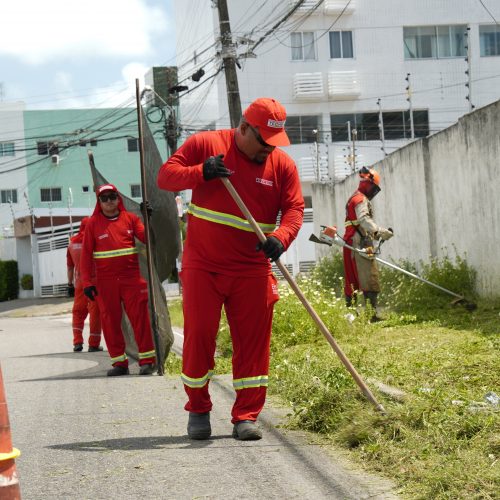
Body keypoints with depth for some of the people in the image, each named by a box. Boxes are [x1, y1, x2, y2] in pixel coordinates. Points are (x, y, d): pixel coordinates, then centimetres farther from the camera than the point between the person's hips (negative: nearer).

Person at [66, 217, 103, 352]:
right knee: (95, 312, 2)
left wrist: (70, 284, 17)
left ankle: (77, 342, 4)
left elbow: (70, 266, 11)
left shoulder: (72, 243, 7)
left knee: (78, 312, 13)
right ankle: (93, 344, 3)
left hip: (80, 283, 4)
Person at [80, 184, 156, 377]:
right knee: (110, 321, 2)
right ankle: (119, 362, 11)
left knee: (140, 316, -4)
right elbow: (86, 254, 2)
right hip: (105, 281, 0)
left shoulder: (130, 218, 6)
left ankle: (147, 360, 1)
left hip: (132, 277, 0)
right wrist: (87, 281, -4)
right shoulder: (93, 223, 3)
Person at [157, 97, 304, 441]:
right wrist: (201, 172, -23)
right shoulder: (204, 144, -2)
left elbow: (294, 208, -2)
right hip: (202, 265, -1)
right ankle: (198, 410, 16)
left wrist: (281, 238, -23)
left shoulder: (283, 164, 2)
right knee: (199, 335, 0)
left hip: (252, 269, 2)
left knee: (253, 339, 0)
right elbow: (166, 176, -4)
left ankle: (246, 416, 8)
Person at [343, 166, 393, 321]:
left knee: (352, 281, 12)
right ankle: (372, 313, -20)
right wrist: (381, 232, -38)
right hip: (361, 243, -10)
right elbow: (364, 219, -26)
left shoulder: (354, 199, 25)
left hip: (351, 243, 10)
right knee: (370, 280, -14)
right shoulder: (361, 199, -7)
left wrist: (378, 234, 14)